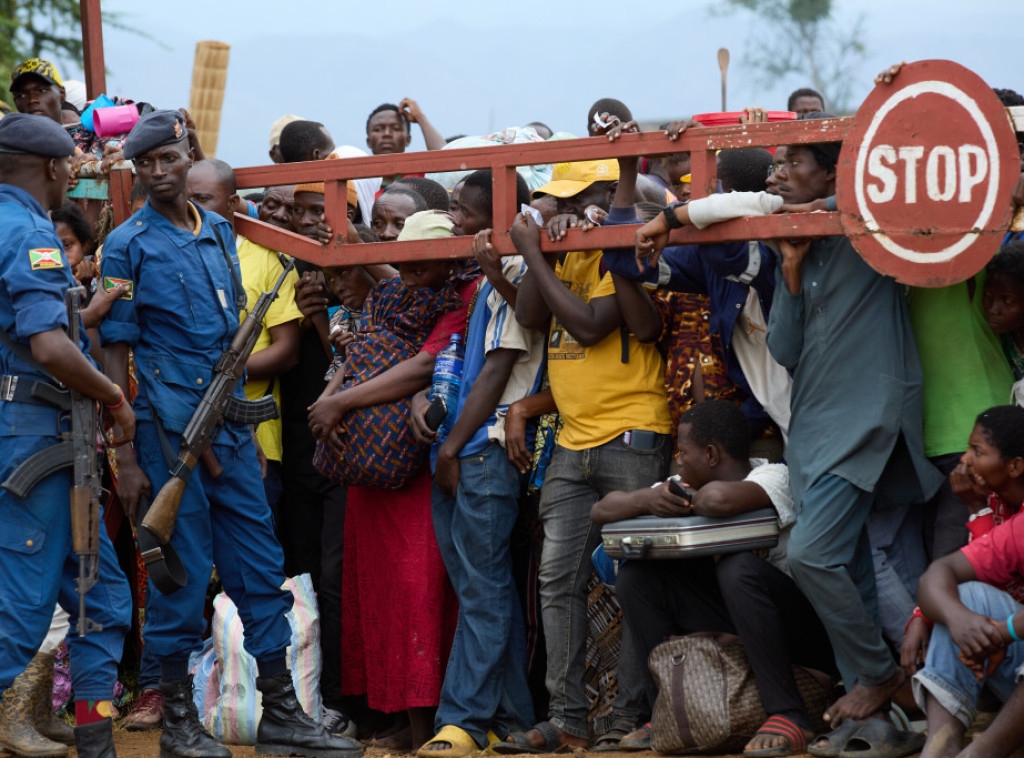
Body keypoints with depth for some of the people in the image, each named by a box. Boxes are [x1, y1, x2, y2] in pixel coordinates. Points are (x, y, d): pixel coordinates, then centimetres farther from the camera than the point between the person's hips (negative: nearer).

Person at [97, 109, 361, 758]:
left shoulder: (220, 232, 13)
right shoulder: (129, 245, -4)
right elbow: (116, 356, -5)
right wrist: (126, 457, -10)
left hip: (232, 427, 6)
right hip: (169, 429, -6)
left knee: (260, 568, 7)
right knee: (182, 574, -1)